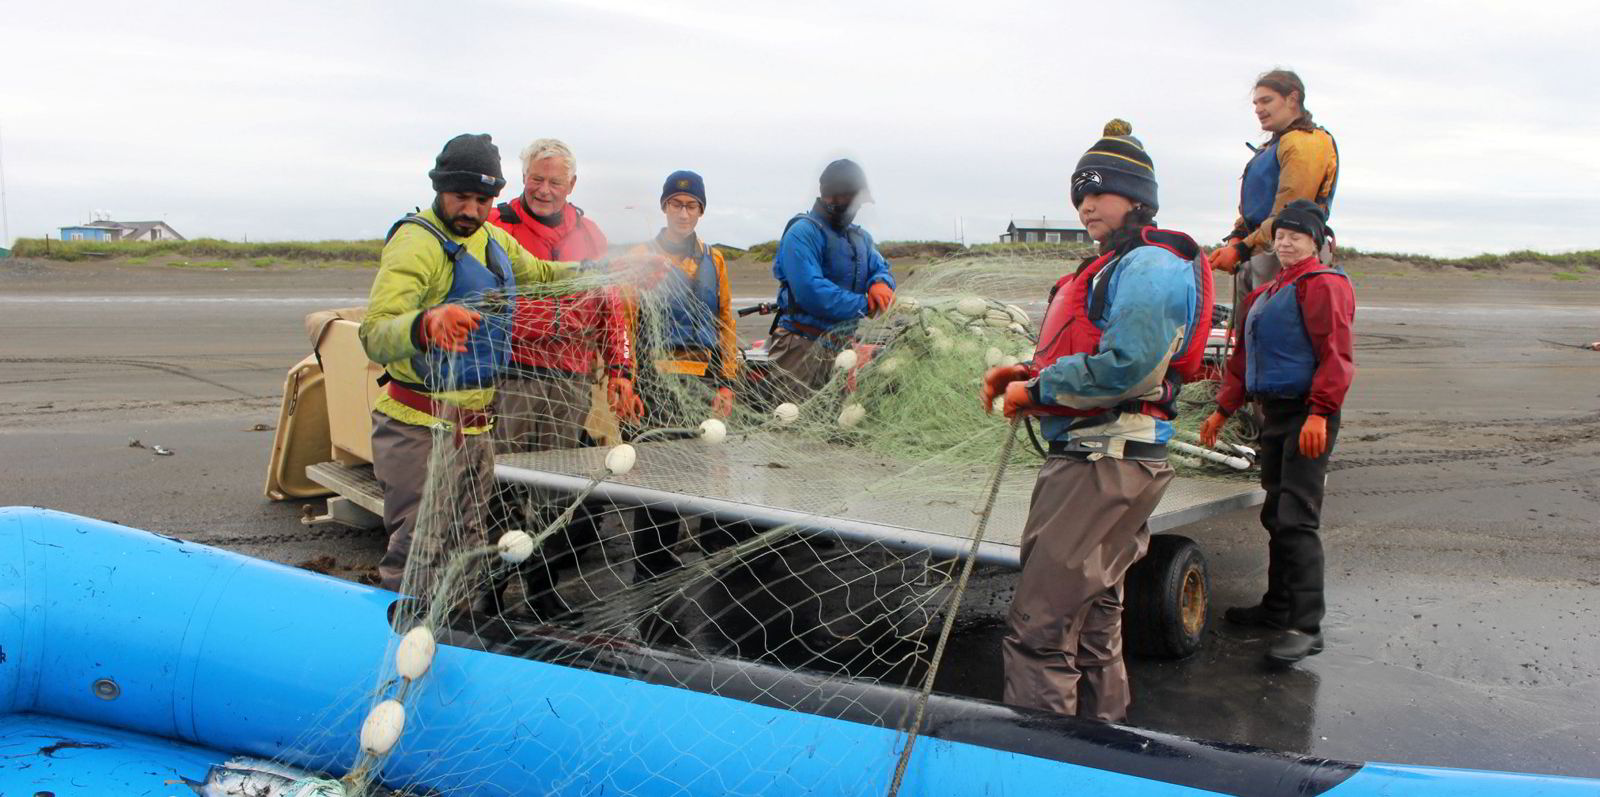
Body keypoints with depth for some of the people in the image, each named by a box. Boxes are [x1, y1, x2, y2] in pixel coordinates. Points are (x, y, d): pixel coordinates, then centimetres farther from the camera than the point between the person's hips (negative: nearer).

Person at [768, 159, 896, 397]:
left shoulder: (860, 237, 17)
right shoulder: (804, 232, -12)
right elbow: (810, 290, -23)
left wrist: (881, 283, -14)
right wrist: (865, 305, -22)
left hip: (843, 346, 8)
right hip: (805, 347, -8)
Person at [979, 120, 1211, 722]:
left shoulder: (1149, 265, -12)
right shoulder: (1113, 268, 22)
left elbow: (1122, 366, -24)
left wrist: (1035, 391, -13)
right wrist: (1026, 373, 7)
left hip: (1109, 463, -11)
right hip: (1088, 457, 11)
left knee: (1038, 626, -12)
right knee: (1092, 616, 21)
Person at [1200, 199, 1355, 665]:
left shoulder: (1324, 285, -8)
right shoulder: (1265, 294, 21)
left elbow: (1336, 355, -17)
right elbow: (1244, 357, 26)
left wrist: (1319, 414, -25)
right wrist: (1223, 410, 22)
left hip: (1308, 418, -9)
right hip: (1274, 415, 9)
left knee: (1297, 519, -12)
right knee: (1276, 516, 15)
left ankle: (1306, 627, -10)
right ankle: (1278, 607, 26)